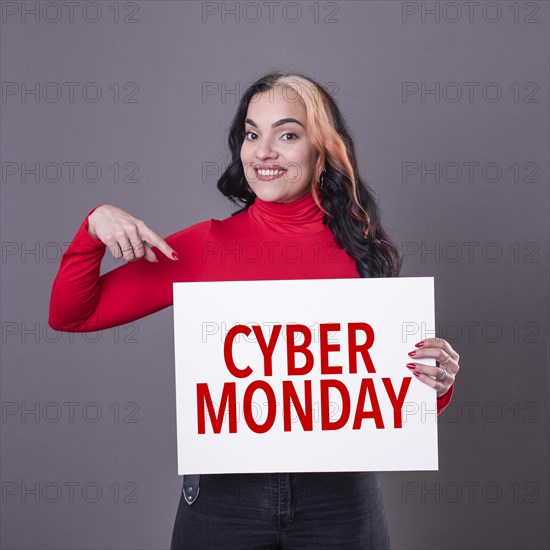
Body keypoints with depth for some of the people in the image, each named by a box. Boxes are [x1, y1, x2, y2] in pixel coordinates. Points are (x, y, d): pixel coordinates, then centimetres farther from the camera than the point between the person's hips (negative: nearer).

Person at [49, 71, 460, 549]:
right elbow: (70, 315, 0)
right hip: (224, 493, 0)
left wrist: (437, 384, -15)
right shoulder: (205, 246, -3)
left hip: (338, 495, 0)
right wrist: (95, 226, -15)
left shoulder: (360, 250, -3)